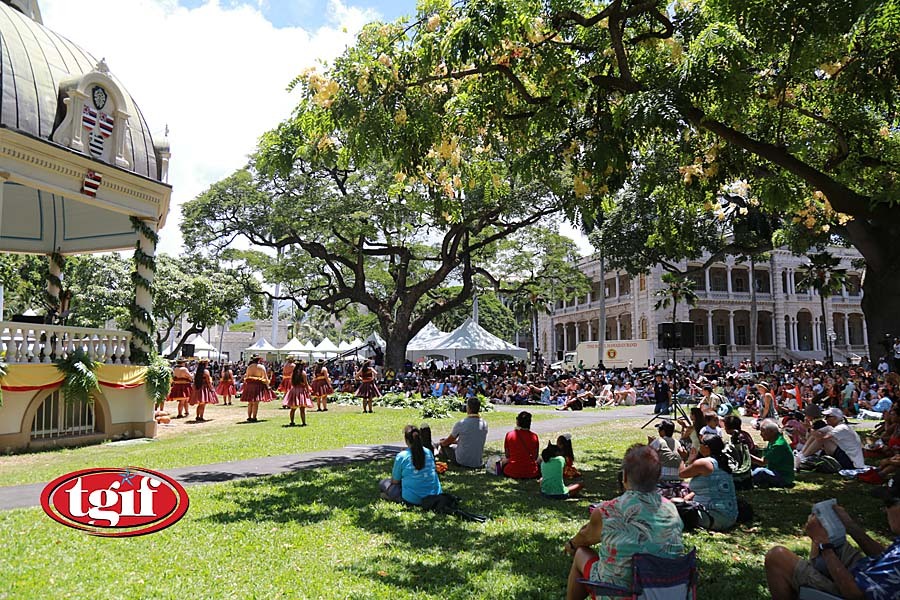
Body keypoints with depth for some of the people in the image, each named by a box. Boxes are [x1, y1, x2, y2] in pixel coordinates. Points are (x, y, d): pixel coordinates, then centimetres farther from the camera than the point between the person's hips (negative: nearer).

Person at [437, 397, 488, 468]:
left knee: (444, 443, 16)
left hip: (462, 461, -5)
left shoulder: (461, 423, -18)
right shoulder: (484, 424, -4)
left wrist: (441, 443, 22)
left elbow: (448, 441, -2)